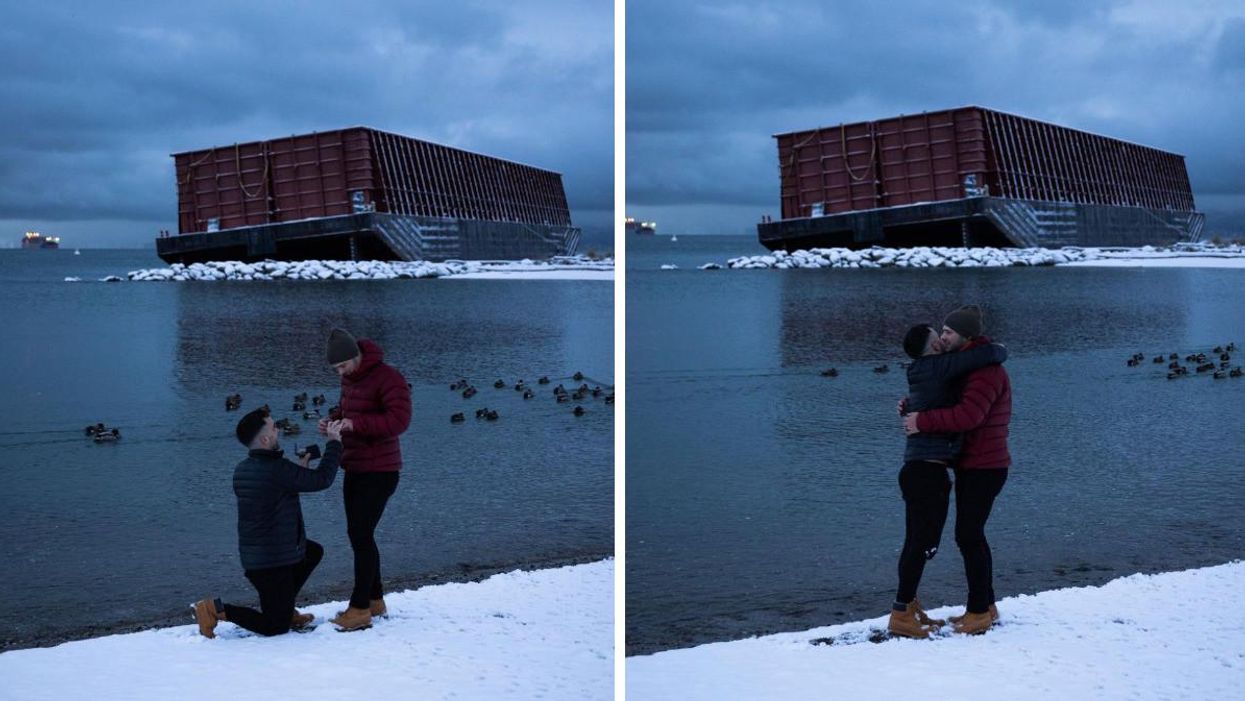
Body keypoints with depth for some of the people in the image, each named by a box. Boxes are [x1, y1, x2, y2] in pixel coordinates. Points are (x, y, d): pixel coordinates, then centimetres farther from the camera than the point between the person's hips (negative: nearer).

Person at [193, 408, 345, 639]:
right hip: (272, 561, -9)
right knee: (276, 627, 1)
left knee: (314, 552, 30)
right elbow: (322, 479, -16)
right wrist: (334, 442, -5)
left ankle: (284, 609, 27)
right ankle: (217, 610, -6)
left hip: (251, 554, 9)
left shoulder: (242, 470, 6)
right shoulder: (278, 469, -23)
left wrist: (300, 469, 15)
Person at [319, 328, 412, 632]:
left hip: (379, 472, -9)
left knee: (361, 536, -11)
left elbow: (399, 419, -26)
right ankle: (374, 600, 25)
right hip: (354, 468, 9)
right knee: (360, 535, 14)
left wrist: (355, 424, -29)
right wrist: (332, 419, 3)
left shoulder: (388, 378, -18)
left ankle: (360, 609, -7)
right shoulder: (350, 379, 10)